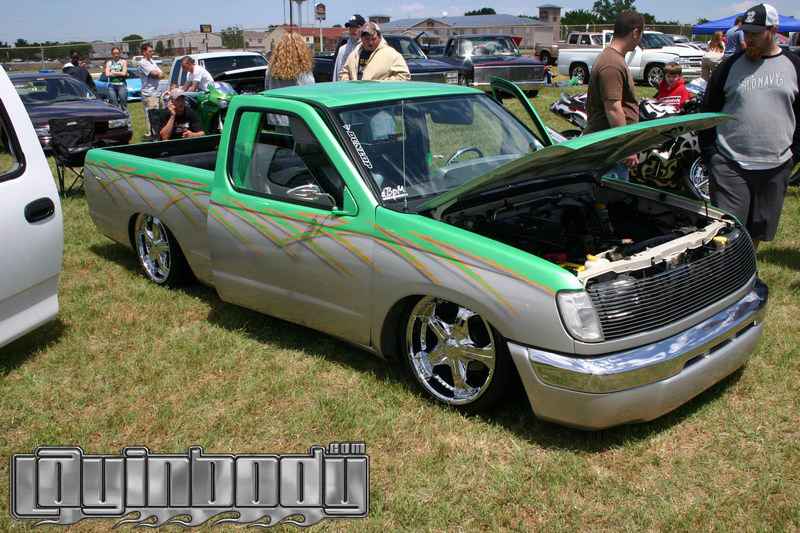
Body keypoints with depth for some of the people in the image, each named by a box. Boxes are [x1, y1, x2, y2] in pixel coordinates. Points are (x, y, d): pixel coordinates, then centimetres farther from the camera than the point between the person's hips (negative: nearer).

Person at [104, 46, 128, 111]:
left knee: (123, 102, -6)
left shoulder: (123, 62, 7)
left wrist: (113, 72, 0)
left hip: (121, 84, -2)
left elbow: (124, 73, -6)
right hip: (112, 85, 2)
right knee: (113, 103, 0)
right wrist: (119, 73, -3)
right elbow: (107, 74, 1)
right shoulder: (109, 62, 14)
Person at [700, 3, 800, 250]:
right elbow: (708, 110, 4)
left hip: (775, 167, 2)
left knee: (757, 230, 14)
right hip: (730, 165, -2)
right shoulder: (730, 66, 0)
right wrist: (708, 153, -1)